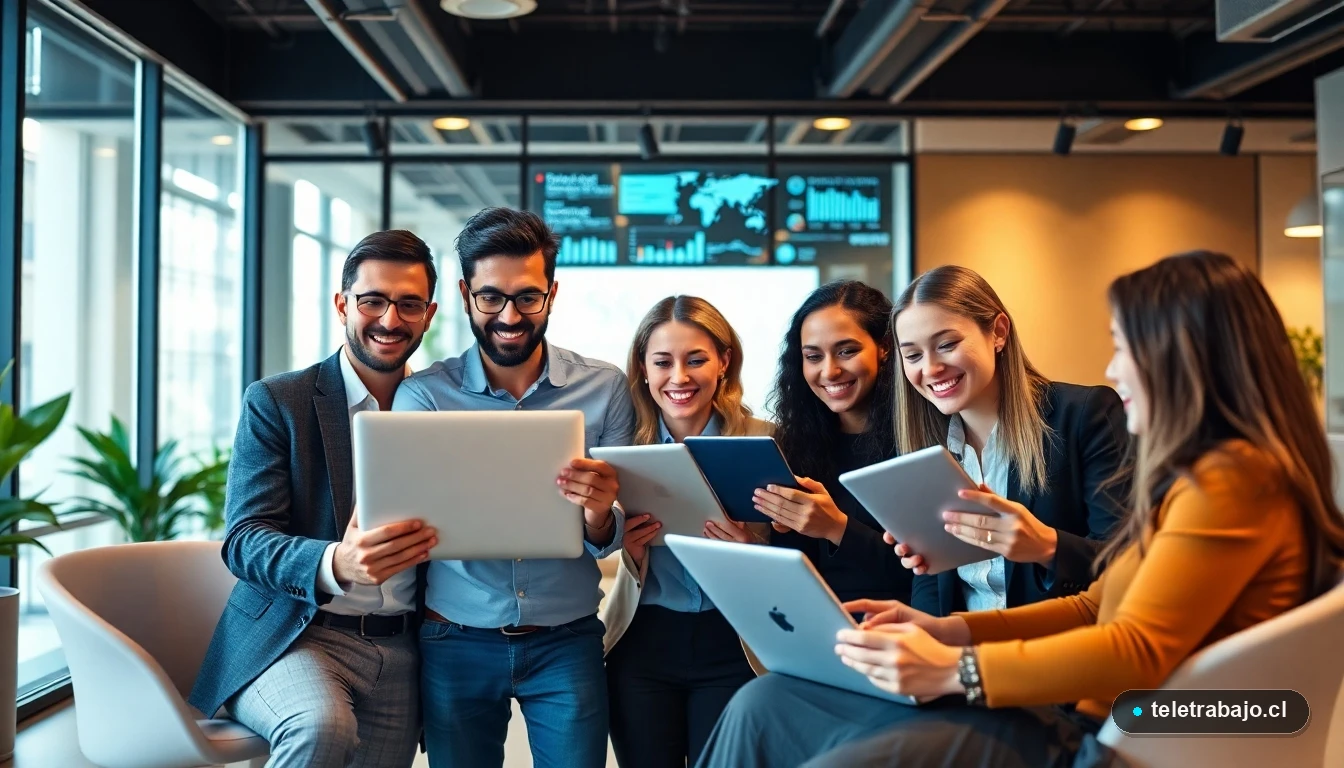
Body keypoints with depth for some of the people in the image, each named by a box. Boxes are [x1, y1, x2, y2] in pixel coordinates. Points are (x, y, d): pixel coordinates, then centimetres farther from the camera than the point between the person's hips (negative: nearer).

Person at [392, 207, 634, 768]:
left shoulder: (605, 389, -3)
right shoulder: (422, 395, -4)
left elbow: (612, 537, -3)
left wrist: (599, 518, -27)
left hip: (567, 641, 0)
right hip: (455, 642, 0)